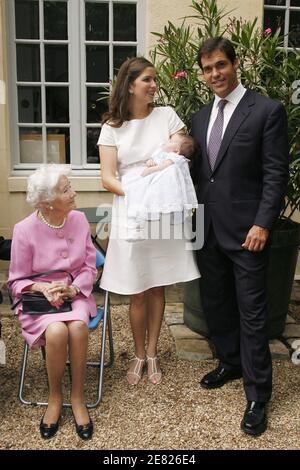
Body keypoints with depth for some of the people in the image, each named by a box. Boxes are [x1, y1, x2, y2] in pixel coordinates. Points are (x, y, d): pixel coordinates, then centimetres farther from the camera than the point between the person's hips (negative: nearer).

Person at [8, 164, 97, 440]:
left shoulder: (79, 220, -4)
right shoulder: (25, 230, -13)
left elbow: (89, 267, 3)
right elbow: (17, 281, -3)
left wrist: (72, 288, -16)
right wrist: (43, 288, -22)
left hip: (76, 295, 2)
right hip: (38, 299, -2)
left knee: (77, 326, -31)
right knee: (56, 331, -33)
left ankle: (78, 397, -10)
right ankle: (55, 397, -5)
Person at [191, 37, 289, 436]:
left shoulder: (267, 110, -6)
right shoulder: (200, 117, 13)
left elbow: (276, 174, -9)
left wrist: (262, 224, -16)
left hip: (246, 230, -6)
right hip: (208, 230, 6)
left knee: (251, 312, 0)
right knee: (215, 303, 16)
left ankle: (257, 396, 14)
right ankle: (230, 363, 38)